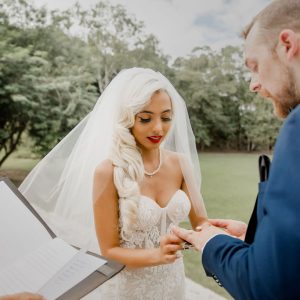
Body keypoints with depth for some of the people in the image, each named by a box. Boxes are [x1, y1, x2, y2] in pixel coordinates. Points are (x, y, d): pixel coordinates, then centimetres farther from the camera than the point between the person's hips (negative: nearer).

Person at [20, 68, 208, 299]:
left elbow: (201, 222, -3)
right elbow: (109, 251, -15)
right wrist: (156, 255, -30)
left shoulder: (181, 163, -9)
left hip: (173, 280, 4)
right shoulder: (108, 172, -21)